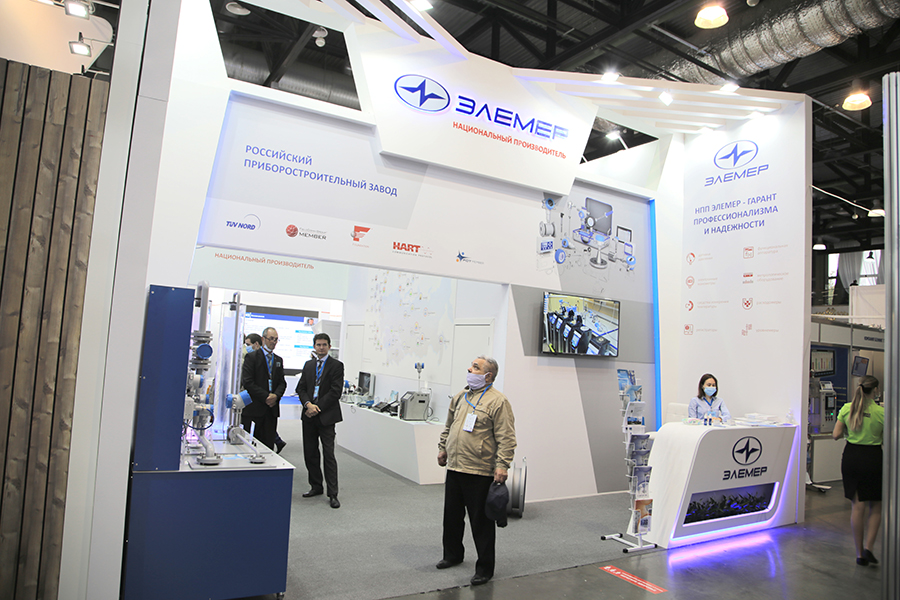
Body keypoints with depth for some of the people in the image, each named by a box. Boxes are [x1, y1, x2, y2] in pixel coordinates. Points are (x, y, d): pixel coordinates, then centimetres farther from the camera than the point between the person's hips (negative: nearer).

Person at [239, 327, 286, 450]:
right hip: (254, 409, -5)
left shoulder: (278, 360, 17)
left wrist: (276, 395, -7)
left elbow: (282, 382, 14)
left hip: (272, 409, 5)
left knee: (268, 445, 3)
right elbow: (247, 382, -9)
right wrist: (265, 397, -13)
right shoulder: (251, 357, 0)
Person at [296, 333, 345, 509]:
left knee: (328, 455, -5)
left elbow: (336, 392, -10)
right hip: (309, 415, 5)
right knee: (310, 453, 10)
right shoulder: (308, 365, 14)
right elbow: (301, 388, 10)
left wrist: (317, 408, -13)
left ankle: (332, 494, 0)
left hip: (326, 416, -5)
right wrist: (308, 404, -9)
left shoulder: (336, 365, -3)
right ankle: (316, 486, 25)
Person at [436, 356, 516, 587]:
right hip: (454, 467, 7)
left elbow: (506, 438, -15)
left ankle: (485, 567, 17)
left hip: (479, 472, -7)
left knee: (481, 520, 3)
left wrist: (502, 465, -20)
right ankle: (453, 554, 39)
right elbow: (449, 426, 24)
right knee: (452, 514, 19)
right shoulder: (460, 397, 12)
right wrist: (443, 448, 22)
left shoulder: (497, 401, -12)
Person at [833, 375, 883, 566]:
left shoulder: (846, 409, -2)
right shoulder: (881, 412, -11)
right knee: (875, 507, 14)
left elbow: (836, 435, 0)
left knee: (857, 506, 9)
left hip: (851, 456, 3)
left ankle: (860, 553, 13)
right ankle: (868, 548, 3)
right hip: (873, 458, -2)